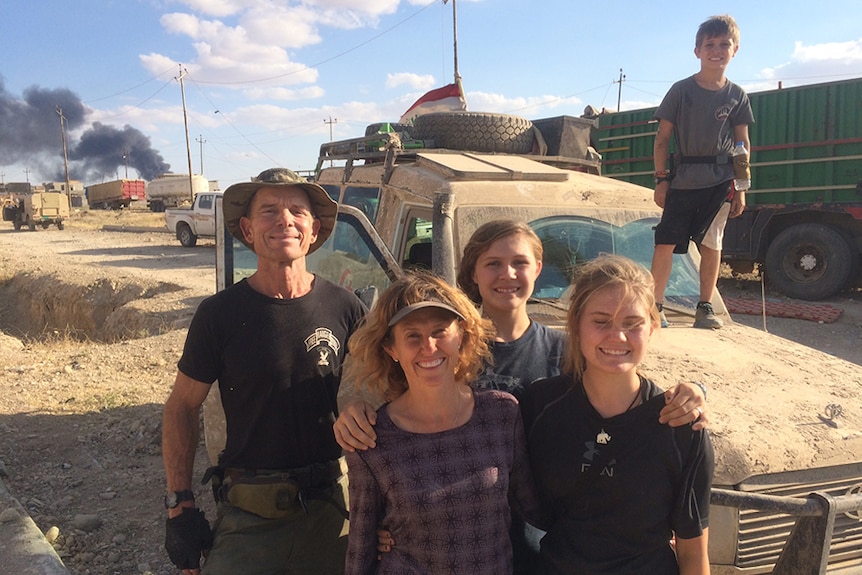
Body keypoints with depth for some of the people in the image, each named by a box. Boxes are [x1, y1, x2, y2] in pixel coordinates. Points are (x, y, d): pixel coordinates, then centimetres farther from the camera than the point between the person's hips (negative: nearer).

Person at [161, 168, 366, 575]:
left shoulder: (345, 309, -5)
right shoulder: (220, 313, -8)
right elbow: (182, 407, 1)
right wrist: (179, 504, -4)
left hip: (331, 506, 1)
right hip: (247, 517, -1)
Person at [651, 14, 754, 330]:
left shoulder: (736, 96, 7)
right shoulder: (681, 90, 0)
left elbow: (742, 144, 9)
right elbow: (662, 139, 1)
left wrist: (741, 187, 4)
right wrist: (661, 179, -4)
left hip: (720, 181, 2)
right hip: (683, 180, -1)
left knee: (711, 245, 6)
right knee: (665, 242, -8)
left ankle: (705, 308, 16)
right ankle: (655, 306, -1)